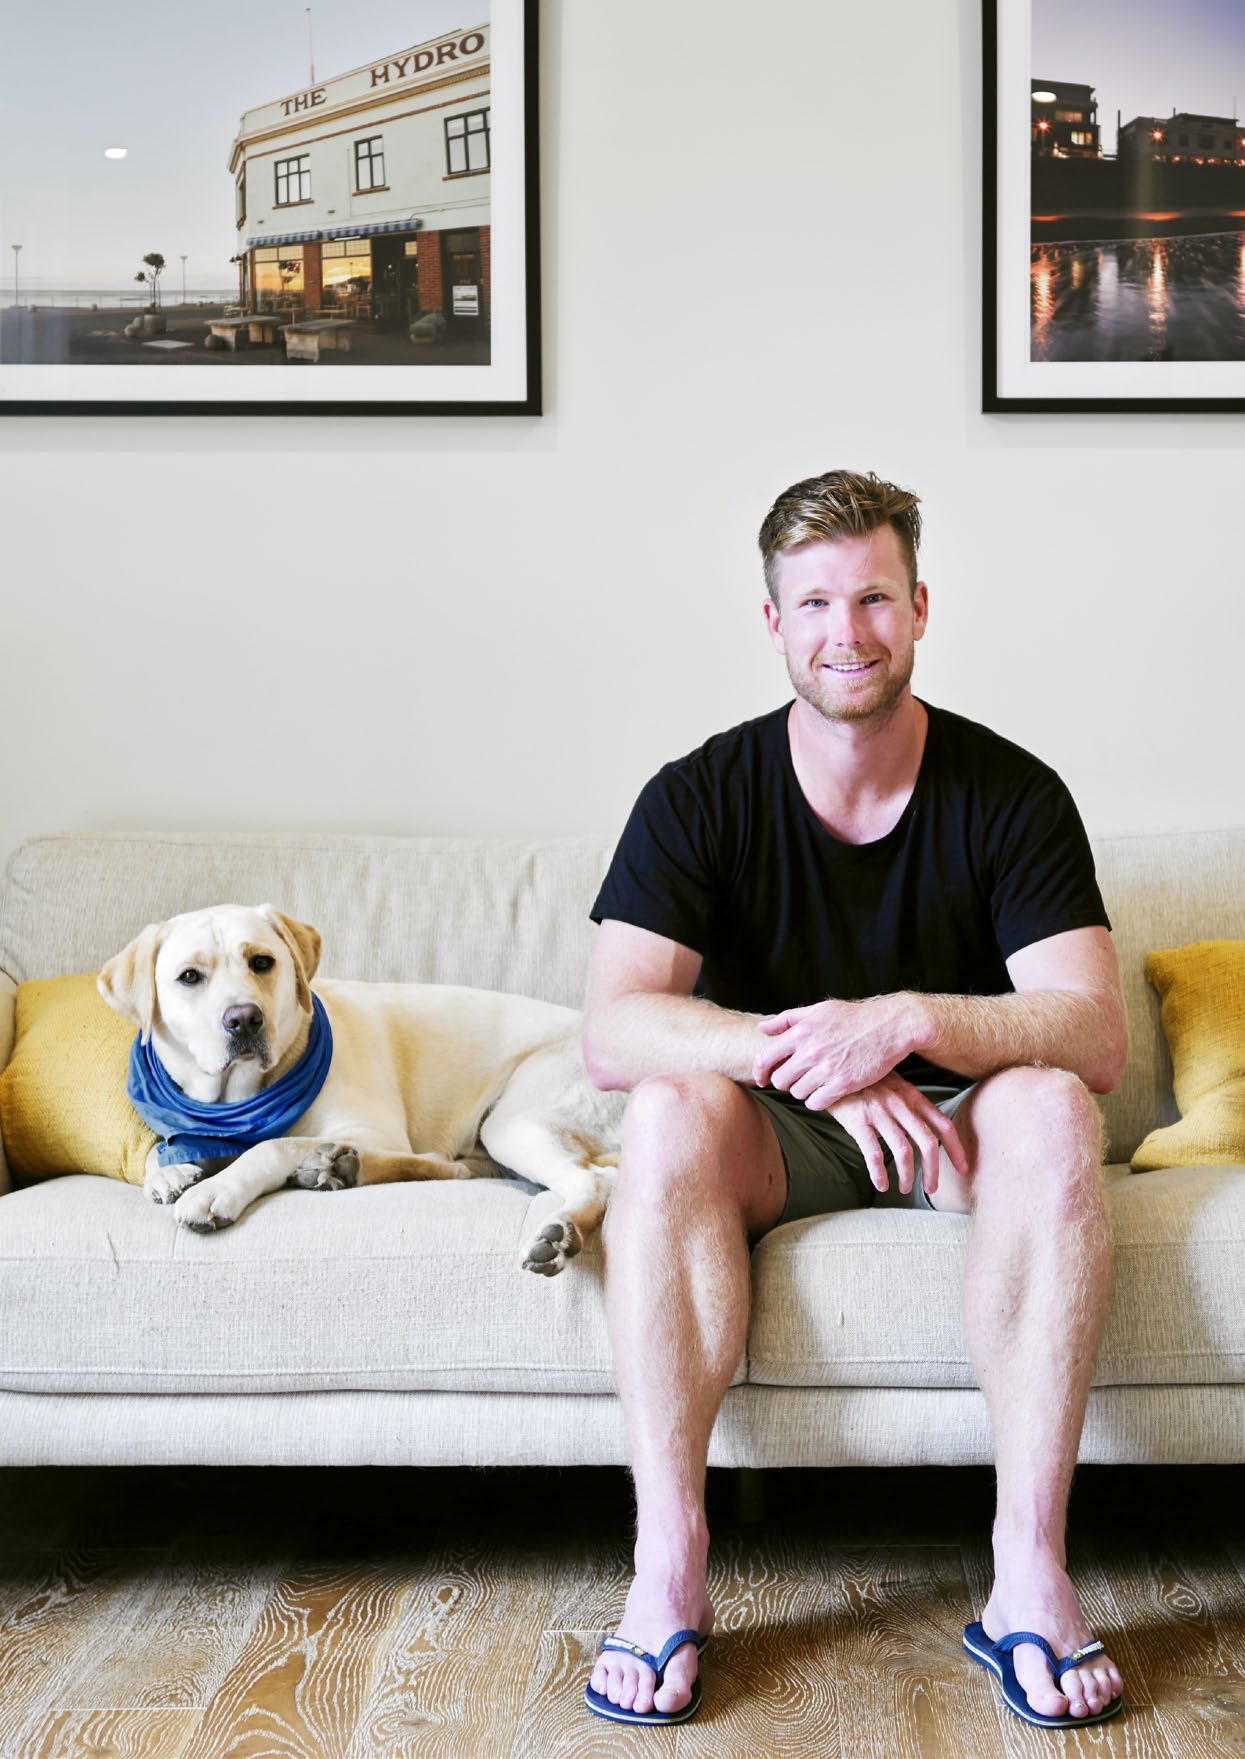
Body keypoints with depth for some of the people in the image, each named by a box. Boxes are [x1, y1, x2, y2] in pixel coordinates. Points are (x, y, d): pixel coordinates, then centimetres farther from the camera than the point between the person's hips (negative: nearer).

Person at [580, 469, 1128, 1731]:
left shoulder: (1011, 795, -8)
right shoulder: (699, 798, -9)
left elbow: (1096, 1037, -17)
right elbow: (611, 1032, -20)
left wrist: (908, 1021, -34)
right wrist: (813, 1057, -35)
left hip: (954, 1119, 0)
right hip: (778, 1140, 0)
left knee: (1048, 1107, -32)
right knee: (670, 1105, -32)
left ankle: (1028, 1570, -31)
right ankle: (667, 1567, -31)